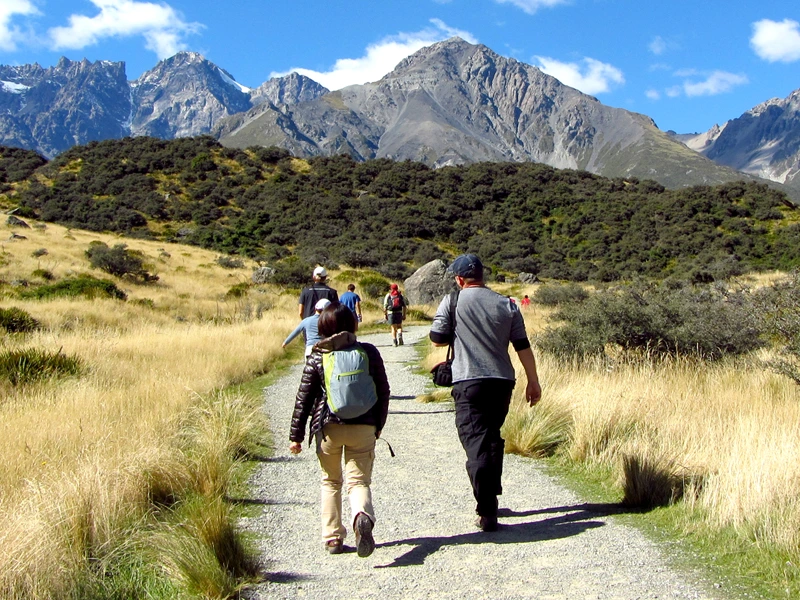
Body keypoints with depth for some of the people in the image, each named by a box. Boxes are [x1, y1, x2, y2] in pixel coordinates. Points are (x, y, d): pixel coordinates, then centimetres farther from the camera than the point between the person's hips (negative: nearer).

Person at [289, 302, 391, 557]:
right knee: (359, 480, 5)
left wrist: (296, 435, 6)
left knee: (330, 482, 18)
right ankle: (363, 517, -27)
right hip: (362, 428, 0)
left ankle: (332, 538, 17)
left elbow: (303, 399, -1)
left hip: (328, 428, 0)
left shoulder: (317, 357, -2)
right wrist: (377, 426, 18)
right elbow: (383, 392, 6)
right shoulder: (369, 352, 1)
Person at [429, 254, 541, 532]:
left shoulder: (452, 302, -3)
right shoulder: (506, 304, 6)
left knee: (476, 443, -5)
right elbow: (523, 346, 5)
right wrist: (533, 382, 11)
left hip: (469, 383, -4)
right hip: (502, 381, 4)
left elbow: (437, 340, 1)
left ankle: (487, 512, -12)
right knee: (493, 439, 20)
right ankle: (490, 499, 30)